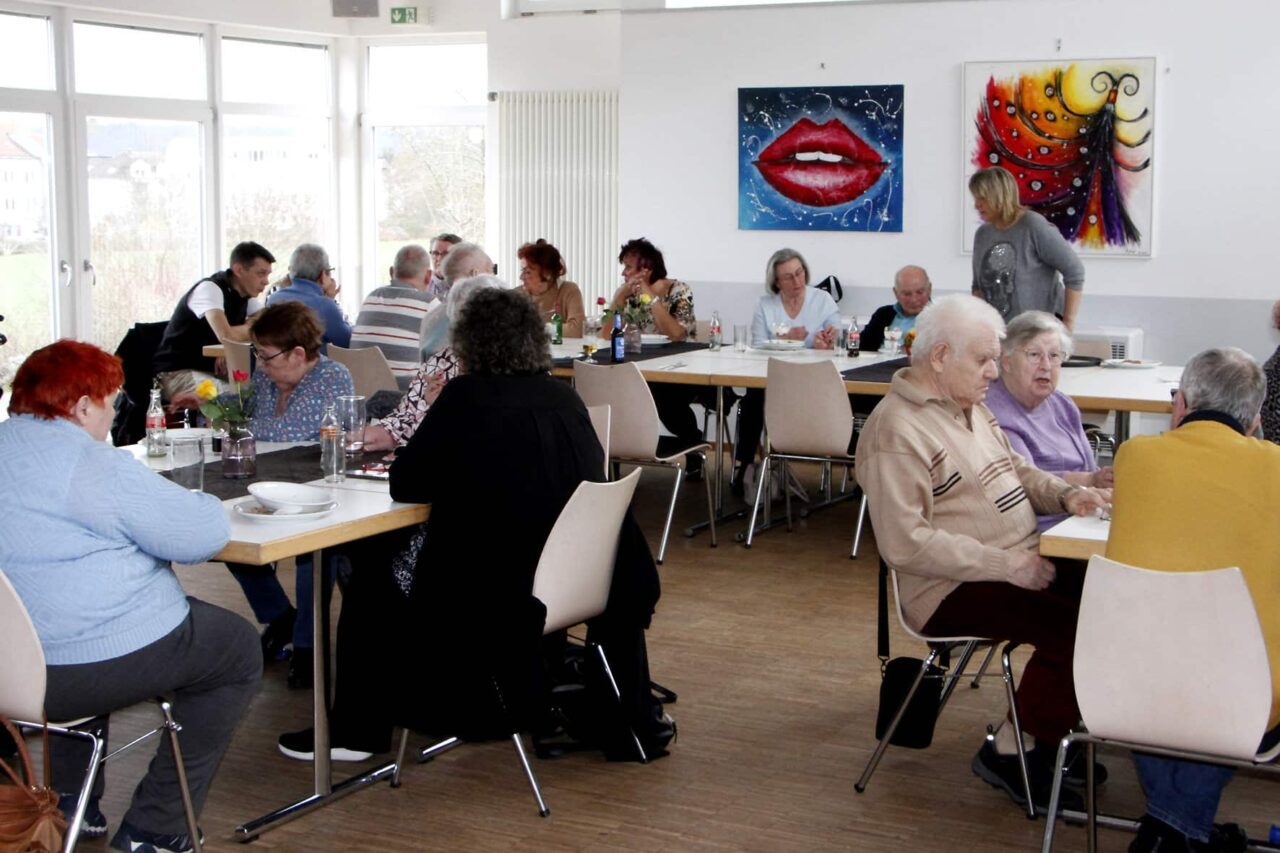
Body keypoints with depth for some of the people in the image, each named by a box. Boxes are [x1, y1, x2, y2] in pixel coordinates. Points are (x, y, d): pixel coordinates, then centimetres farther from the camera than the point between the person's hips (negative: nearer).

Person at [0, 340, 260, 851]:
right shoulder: (91, 465, -19)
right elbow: (205, 534, -17)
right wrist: (200, 503, 6)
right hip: (93, 667, -8)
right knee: (239, 651, 13)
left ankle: (71, 801, 35)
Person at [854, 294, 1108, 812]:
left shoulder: (970, 407, 15)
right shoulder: (897, 430, -16)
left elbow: (1015, 471, 28)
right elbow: (905, 544, -22)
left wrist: (1065, 494, 6)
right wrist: (1005, 565, -22)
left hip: (1021, 564, 9)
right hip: (954, 590, -9)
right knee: (1075, 628, -26)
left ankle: (1061, 731, 3)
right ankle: (1010, 753, -6)